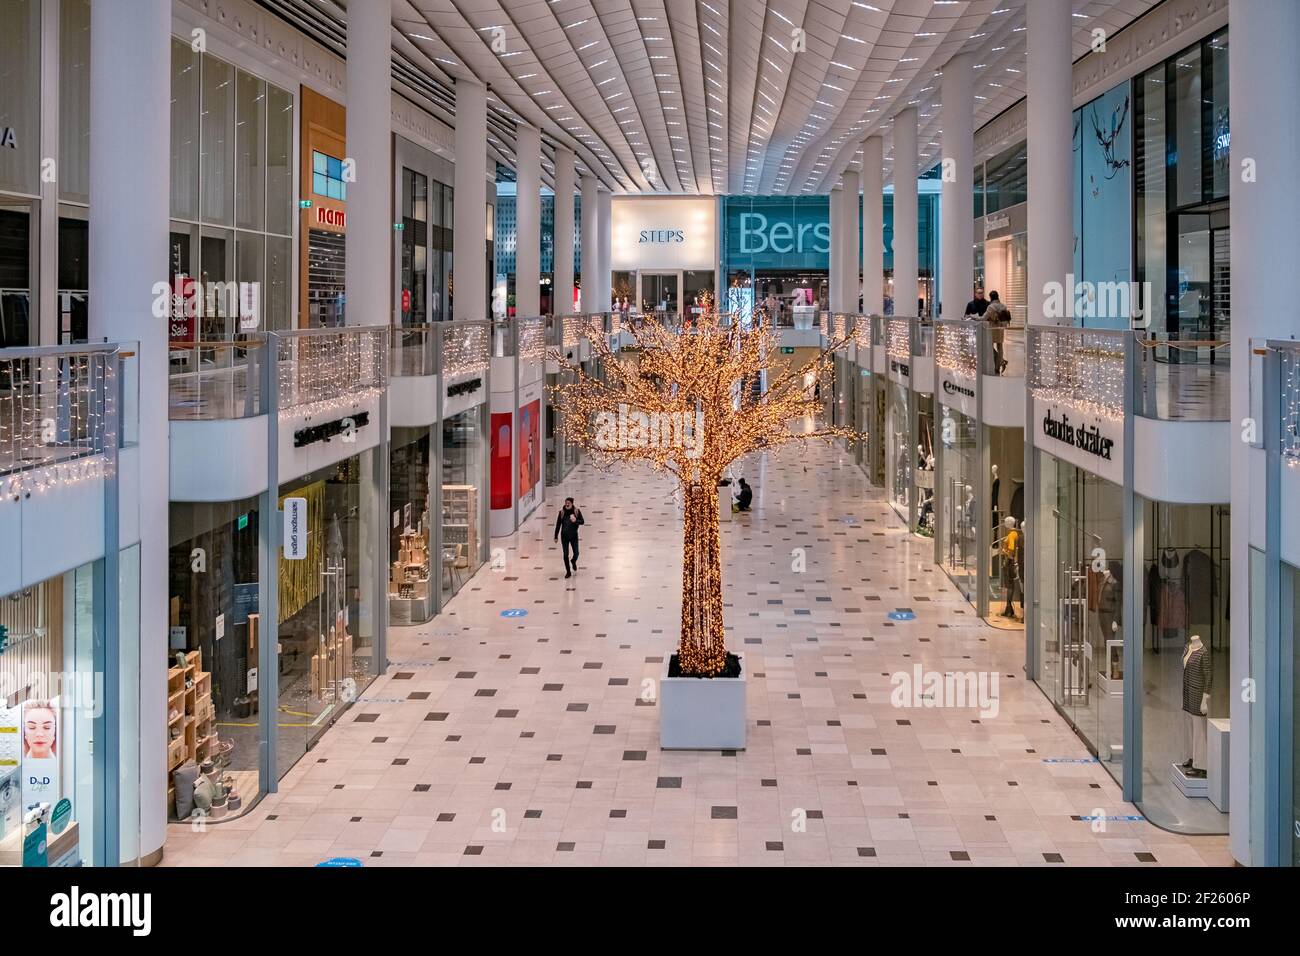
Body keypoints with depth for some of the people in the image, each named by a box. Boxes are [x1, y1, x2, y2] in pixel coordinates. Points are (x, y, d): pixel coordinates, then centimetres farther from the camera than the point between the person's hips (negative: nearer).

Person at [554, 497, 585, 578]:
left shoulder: (577, 511, -8)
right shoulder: (562, 512, -6)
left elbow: (582, 522, -5)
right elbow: (558, 524, 0)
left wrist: (576, 520, -27)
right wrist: (556, 536, 2)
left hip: (574, 535, 0)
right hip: (564, 536, 0)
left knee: (576, 554, 5)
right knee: (565, 555, 1)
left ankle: (573, 561, 41)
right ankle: (568, 572, 16)